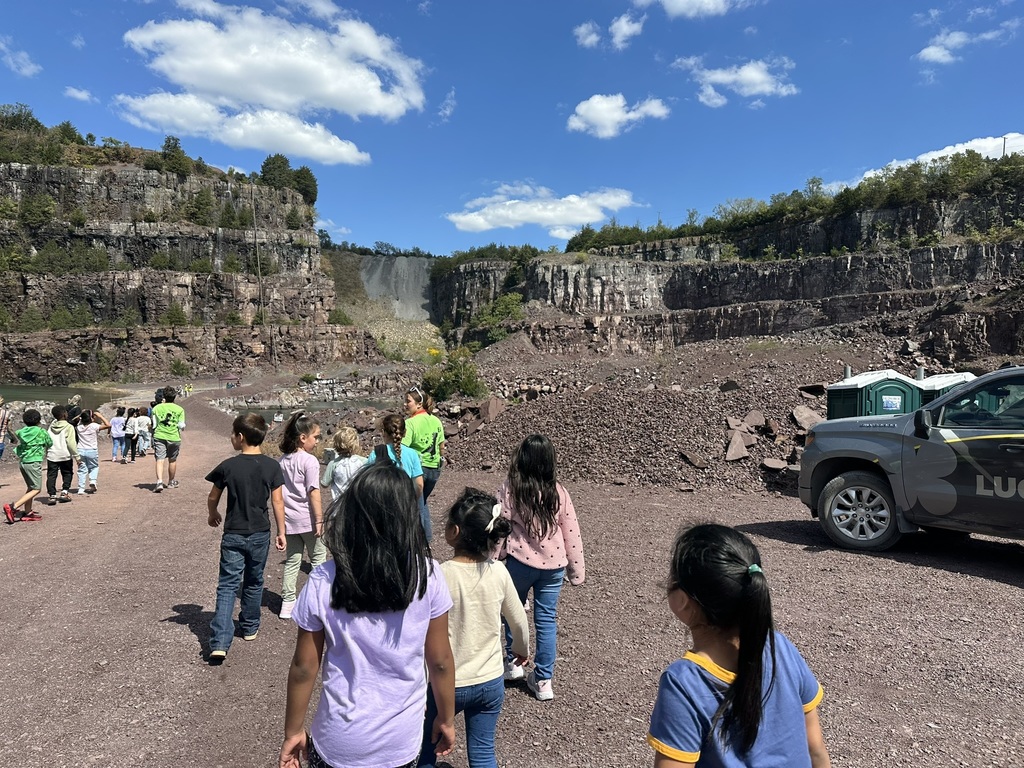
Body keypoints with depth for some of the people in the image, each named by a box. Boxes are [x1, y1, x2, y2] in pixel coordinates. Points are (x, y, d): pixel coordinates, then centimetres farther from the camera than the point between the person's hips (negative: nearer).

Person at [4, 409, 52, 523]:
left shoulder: (21, 432, 7)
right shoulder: (41, 432, -6)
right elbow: (50, 443, 9)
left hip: (22, 462, 7)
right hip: (34, 462, -7)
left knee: (30, 487, 17)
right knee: (36, 489, -2)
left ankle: (27, 512, 18)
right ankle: (13, 507, -15)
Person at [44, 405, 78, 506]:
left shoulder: (51, 425, 7)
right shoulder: (69, 427, -9)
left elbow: (47, 440, 15)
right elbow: (71, 443, -12)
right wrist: (76, 456, -8)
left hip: (51, 455, 3)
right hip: (65, 456, -3)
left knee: (51, 475, 5)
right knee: (67, 473, 13)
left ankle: (52, 495, 1)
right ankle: (65, 492, 4)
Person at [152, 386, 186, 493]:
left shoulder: (156, 408, 4)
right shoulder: (179, 409, 0)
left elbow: (153, 425, 4)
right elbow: (182, 426, -3)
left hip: (159, 436, 0)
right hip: (173, 437, 0)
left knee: (160, 460, -3)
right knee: (172, 460, 15)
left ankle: (159, 482, -21)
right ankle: (171, 482, 29)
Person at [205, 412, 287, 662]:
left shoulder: (228, 466, -10)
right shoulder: (272, 466, -7)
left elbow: (213, 497, 3)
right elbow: (278, 502, -5)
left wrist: (213, 514, 24)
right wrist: (281, 533, 4)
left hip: (233, 535, -2)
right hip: (260, 534, 2)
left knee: (227, 586, 1)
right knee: (254, 582, 19)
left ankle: (220, 642, -8)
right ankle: (250, 627, 34)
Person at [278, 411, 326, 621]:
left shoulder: (283, 460, 6)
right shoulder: (309, 461, -17)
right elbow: (313, 492, -19)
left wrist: (281, 520, 20)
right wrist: (319, 519, -14)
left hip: (288, 518, 6)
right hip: (307, 518, -6)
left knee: (292, 560, 14)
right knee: (318, 556, 11)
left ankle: (287, 602, 18)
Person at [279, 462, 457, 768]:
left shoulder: (323, 581, -18)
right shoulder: (427, 575, -18)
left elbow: (303, 668, -9)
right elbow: (440, 661, -9)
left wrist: (293, 732, 7)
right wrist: (446, 720, 7)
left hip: (339, 741, 0)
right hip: (403, 738, 1)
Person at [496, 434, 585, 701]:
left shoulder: (509, 490, -13)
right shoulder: (558, 493, -6)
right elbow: (571, 534, -2)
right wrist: (577, 570, 8)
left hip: (520, 562, -2)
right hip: (553, 564, 2)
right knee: (546, 620, 12)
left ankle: (514, 663, 34)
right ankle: (543, 681, 20)